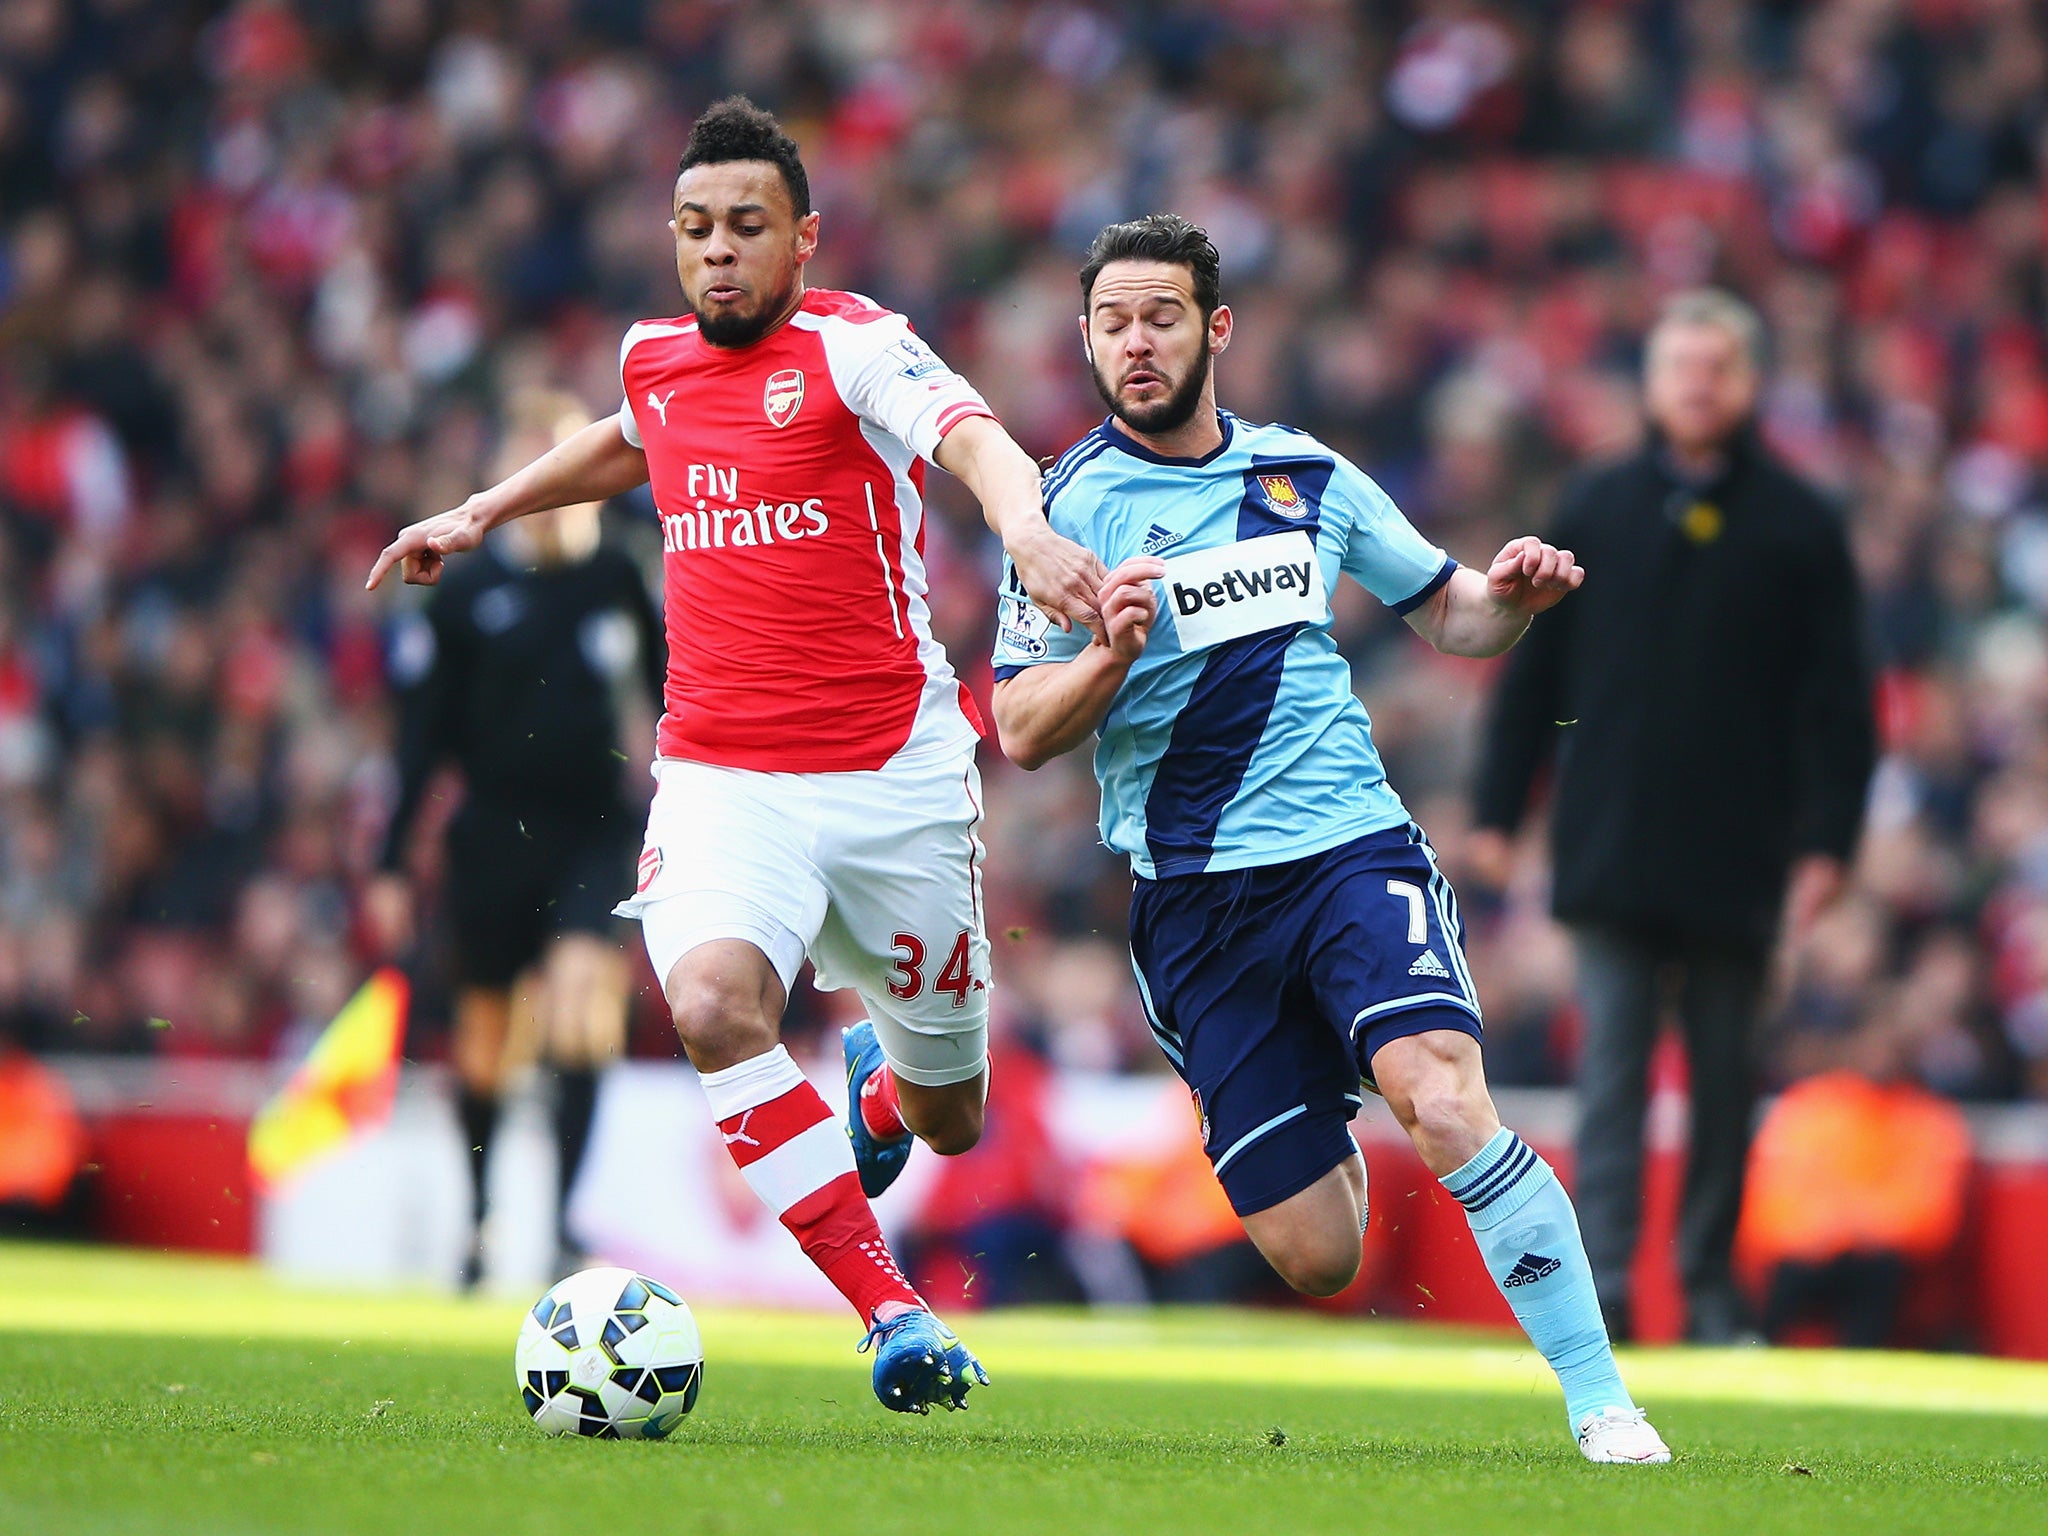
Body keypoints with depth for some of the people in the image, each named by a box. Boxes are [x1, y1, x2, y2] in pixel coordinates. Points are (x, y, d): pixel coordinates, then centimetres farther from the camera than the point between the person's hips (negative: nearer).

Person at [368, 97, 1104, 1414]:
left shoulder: (853, 346, -8)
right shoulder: (654, 357, 9)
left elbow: (973, 437, -30)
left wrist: (1026, 526, -50)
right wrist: (484, 514, 32)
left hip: (893, 779, -3)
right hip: (722, 782, 3)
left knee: (946, 1123, 10)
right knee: (714, 1005, -29)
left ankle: (882, 1081, 51)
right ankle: (894, 1313, -21)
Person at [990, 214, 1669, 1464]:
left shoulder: (1307, 473, 10)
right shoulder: (1070, 506, 0)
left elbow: (1445, 612, 21)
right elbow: (1022, 734, -2)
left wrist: (1512, 599, -2)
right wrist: (1112, 655, -22)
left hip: (1352, 845, 1)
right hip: (1194, 894, -1)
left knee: (1444, 1096, -28)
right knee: (1314, 1261, -4)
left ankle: (1604, 1404, -21)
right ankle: (1328, 1152, 35)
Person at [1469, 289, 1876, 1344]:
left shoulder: (1797, 527, 3)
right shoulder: (1596, 512, 7)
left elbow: (1836, 696, 2)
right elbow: (1531, 672, 11)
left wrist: (1826, 839, -5)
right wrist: (1497, 812, 7)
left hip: (1736, 851, 0)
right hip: (1612, 849, 0)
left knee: (1725, 1075, 6)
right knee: (1612, 1065, -7)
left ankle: (1710, 1284, 16)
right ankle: (1604, 1277, -12)